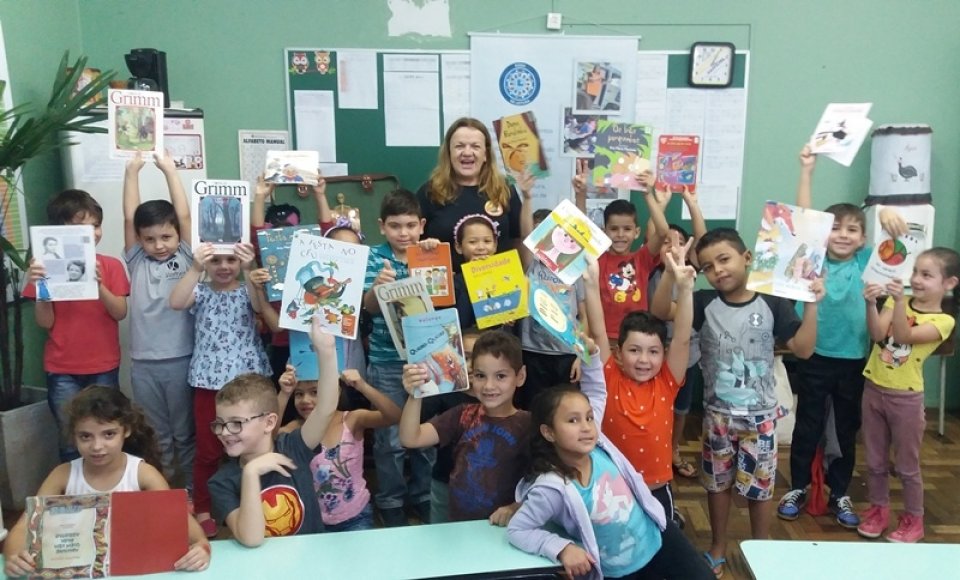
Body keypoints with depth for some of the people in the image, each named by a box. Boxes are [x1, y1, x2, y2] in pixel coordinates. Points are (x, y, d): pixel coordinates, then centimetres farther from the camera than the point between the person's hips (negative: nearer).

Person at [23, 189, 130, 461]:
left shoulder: (111, 265, 0)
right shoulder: (48, 267, -1)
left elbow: (120, 313, -7)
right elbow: (45, 322, -3)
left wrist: (99, 285, -22)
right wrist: (38, 286, -18)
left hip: (104, 368, 0)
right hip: (62, 371, 0)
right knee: (71, 442, 5)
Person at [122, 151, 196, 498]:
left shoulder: (186, 257, 1)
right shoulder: (137, 262, 5)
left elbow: (185, 215, -7)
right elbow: (129, 217, 0)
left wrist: (169, 170, -5)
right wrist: (132, 171, -2)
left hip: (181, 359, -2)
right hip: (144, 363, 2)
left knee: (185, 432, 10)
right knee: (156, 435, 13)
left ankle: (193, 490, 23)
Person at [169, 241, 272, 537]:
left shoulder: (247, 290, 4)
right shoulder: (201, 291, 4)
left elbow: (260, 306, -18)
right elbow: (176, 303, -16)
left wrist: (249, 271, -32)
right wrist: (195, 269, -28)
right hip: (210, 380, 0)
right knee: (208, 449, 8)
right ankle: (202, 509, 23)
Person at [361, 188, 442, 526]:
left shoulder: (428, 253, 4)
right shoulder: (374, 257, -3)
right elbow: (370, 306, -13)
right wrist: (378, 284, -35)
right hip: (387, 363, -2)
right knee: (390, 438, 5)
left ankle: (423, 495, 30)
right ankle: (390, 502, 21)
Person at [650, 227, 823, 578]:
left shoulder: (771, 304, -8)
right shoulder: (705, 303, -6)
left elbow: (803, 349, -9)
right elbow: (659, 312, -17)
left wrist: (811, 304, -21)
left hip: (760, 416, -1)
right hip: (717, 414, 1)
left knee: (760, 487, 11)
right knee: (718, 483, 15)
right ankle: (717, 548, 34)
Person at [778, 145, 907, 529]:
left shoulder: (865, 263, -3)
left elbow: (895, 231, -13)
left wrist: (885, 213, -37)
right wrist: (807, 171, -20)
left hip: (854, 359, 1)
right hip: (815, 357, -1)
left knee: (847, 430, 14)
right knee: (808, 426, 11)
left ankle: (839, 494, 30)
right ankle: (798, 488, 26)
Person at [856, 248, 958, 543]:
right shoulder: (897, 301, 0)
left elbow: (903, 336, -25)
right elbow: (877, 334, -13)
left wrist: (900, 301, -38)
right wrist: (871, 304, -27)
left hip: (905, 397, -4)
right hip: (873, 389, 4)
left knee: (907, 466, 10)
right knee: (875, 461, 16)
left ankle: (913, 520, 28)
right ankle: (878, 510, 33)